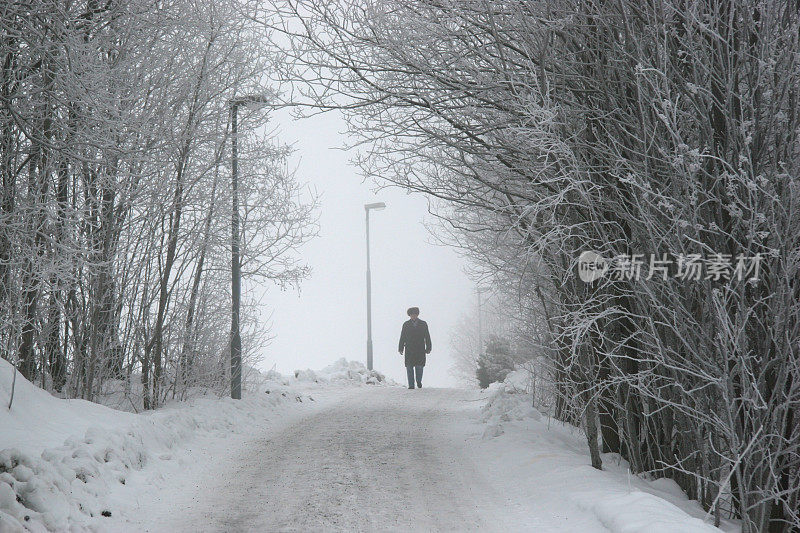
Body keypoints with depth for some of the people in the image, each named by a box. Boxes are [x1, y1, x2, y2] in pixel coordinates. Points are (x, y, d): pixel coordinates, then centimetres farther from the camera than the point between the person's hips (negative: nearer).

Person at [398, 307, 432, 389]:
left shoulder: (423, 324, 10)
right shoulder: (406, 324, 11)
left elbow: (427, 337, 9)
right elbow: (402, 337, 9)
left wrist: (428, 348, 2)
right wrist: (401, 348, 2)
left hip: (420, 350, 0)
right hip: (409, 350, 0)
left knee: (419, 366, -5)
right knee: (409, 367, -5)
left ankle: (419, 381, 19)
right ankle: (411, 385, -1)